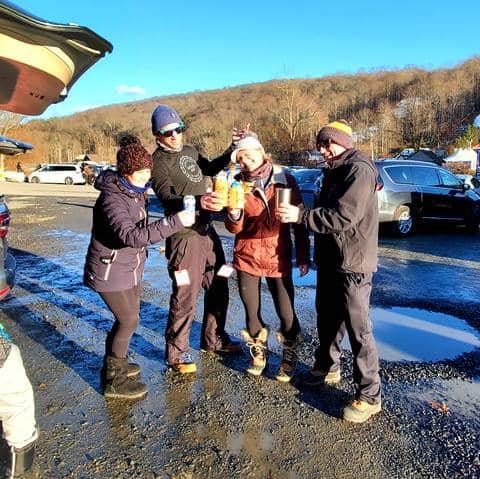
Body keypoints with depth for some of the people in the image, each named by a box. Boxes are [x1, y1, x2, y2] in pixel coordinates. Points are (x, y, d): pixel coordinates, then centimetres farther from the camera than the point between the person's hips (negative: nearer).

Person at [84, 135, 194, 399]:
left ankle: (114, 364, 38)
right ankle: (114, 380, 16)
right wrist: (175, 221, -43)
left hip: (130, 268, 9)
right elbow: (132, 236, -40)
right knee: (129, 320, -1)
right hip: (110, 271, -9)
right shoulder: (112, 199, -26)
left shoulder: (135, 190, 2)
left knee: (128, 317, 18)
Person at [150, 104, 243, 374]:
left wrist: (233, 150, 19)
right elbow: (167, 197, -26)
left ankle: (214, 339, 36)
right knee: (185, 297, -2)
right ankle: (177, 353, 18)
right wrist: (198, 201, -44)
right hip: (184, 238, -8)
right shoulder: (158, 161, -10)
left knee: (218, 289, 17)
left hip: (207, 231, 8)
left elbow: (210, 169, 31)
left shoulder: (190, 151, 13)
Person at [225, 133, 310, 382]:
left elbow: (299, 220, 2)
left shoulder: (285, 179, -3)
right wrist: (234, 214, -25)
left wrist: (303, 256, 1)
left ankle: (289, 357, 27)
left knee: (286, 313, 0)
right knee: (252, 312, 9)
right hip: (247, 256, 1)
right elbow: (234, 229, -3)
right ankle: (258, 352, 35)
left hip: (278, 256, -1)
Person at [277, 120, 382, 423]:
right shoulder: (334, 171, 16)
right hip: (330, 261, 10)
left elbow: (344, 216, -27)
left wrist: (301, 215, -27)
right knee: (327, 319, 20)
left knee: (358, 329, -3)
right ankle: (328, 369, 39)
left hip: (353, 265, -10)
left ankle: (370, 395, 9)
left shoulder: (360, 170, -16)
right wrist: (316, 255, 16)